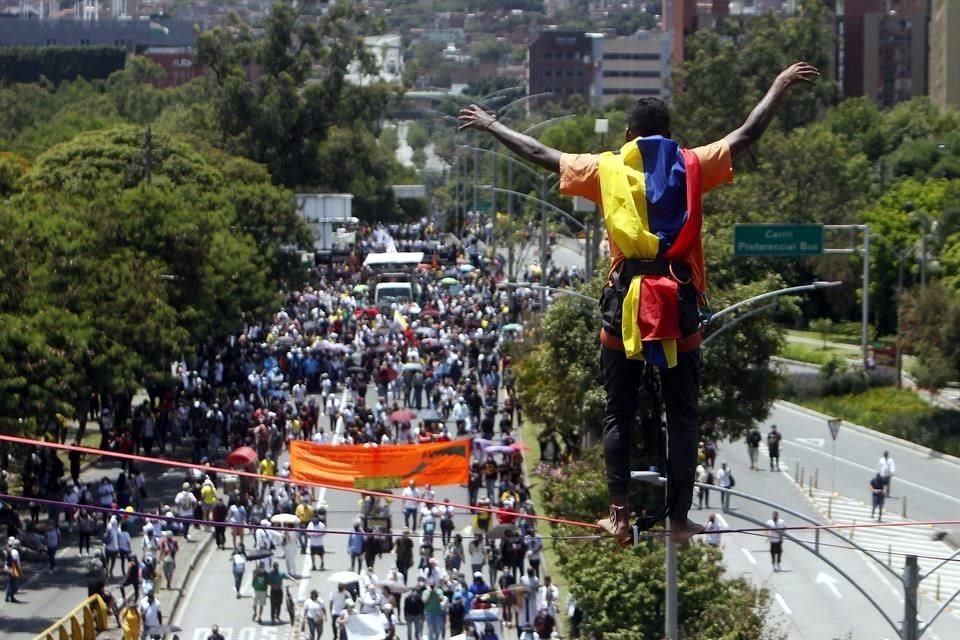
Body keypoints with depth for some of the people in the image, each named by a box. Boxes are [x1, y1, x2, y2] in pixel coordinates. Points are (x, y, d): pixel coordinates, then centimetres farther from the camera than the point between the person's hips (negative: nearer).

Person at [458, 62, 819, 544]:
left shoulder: (607, 170, 6)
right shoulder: (692, 166, 5)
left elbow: (540, 155, 14)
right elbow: (747, 134, 10)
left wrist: (491, 126, 27)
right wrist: (781, 87, 21)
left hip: (625, 300, 0)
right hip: (679, 301, 0)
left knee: (618, 413, 7)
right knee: (682, 415, 5)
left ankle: (619, 514, 2)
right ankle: (680, 518, 4)